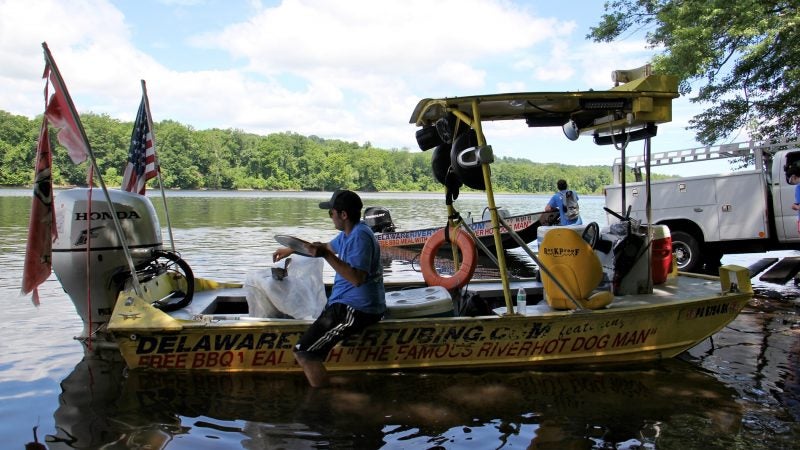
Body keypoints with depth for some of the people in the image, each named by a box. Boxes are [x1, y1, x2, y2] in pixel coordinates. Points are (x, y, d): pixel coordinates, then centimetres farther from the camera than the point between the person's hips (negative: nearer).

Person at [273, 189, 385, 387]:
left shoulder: (360, 236, -21)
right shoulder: (350, 233, 11)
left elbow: (357, 278, -31)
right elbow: (326, 246, 30)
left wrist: (326, 256, -31)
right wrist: (290, 250, 34)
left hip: (356, 309, -11)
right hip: (347, 303, 11)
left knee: (304, 352, -18)